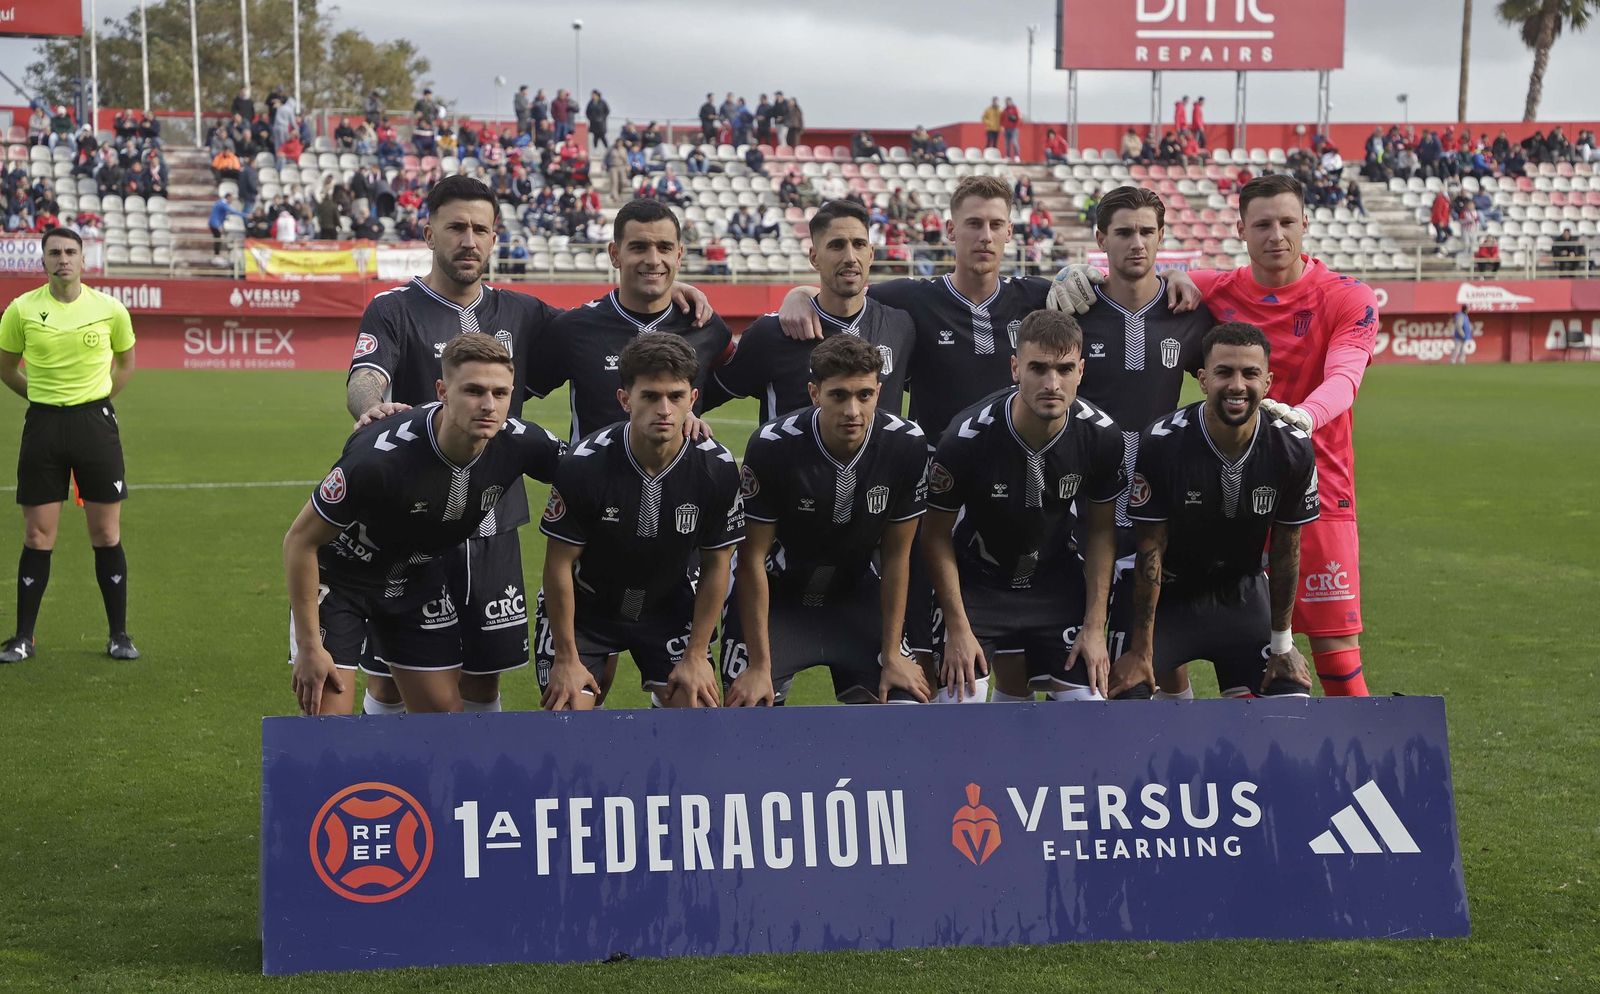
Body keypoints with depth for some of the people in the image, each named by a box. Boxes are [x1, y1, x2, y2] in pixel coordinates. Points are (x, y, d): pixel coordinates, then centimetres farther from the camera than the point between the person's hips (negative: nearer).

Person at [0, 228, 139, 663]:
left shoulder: (110, 309, -2)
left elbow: (125, 361, 16)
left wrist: (95, 397, 10)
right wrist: (43, 397, 9)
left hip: (96, 421, 0)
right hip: (43, 424, 0)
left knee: (107, 534, 2)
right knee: (37, 536, 2)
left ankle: (119, 635, 11)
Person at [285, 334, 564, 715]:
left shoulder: (520, 443, -23)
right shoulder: (379, 455, -36)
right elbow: (300, 540, -24)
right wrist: (309, 647, -21)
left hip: (422, 579, 5)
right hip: (338, 579, -5)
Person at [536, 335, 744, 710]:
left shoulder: (718, 469, -18)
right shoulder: (584, 464, -25)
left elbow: (716, 565, -6)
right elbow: (560, 563, -15)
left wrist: (696, 655, -5)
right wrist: (567, 658, -11)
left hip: (668, 607, 2)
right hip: (585, 606, -2)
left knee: (695, 705, -8)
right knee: (568, 712, -12)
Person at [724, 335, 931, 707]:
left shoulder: (907, 445, -18)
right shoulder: (771, 446, -25)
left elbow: (896, 555, -7)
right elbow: (752, 557, -17)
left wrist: (892, 654, -6)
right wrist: (760, 664, -16)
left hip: (857, 594, 3)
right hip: (776, 596, -2)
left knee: (904, 704, -9)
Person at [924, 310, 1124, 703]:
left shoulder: (1102, 435, -17)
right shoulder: (966, 438, -26)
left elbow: (1099, 531, -2)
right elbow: (937, 535, -13)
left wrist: (1095, 626, -5)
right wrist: (957, 628, -13)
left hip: (1057, 579, 3)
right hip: (978, 580, -3)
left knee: (1086, 697, -4)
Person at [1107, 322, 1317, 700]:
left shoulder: (1293, 451, -14)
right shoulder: (1161, 444, -23)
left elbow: (1286, 548, -2)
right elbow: (1151, 549, -17)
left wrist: (1282, 644, 1)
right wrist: (1140, 651, -16)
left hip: (1243, 593, 3)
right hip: (1170, 594, -2)